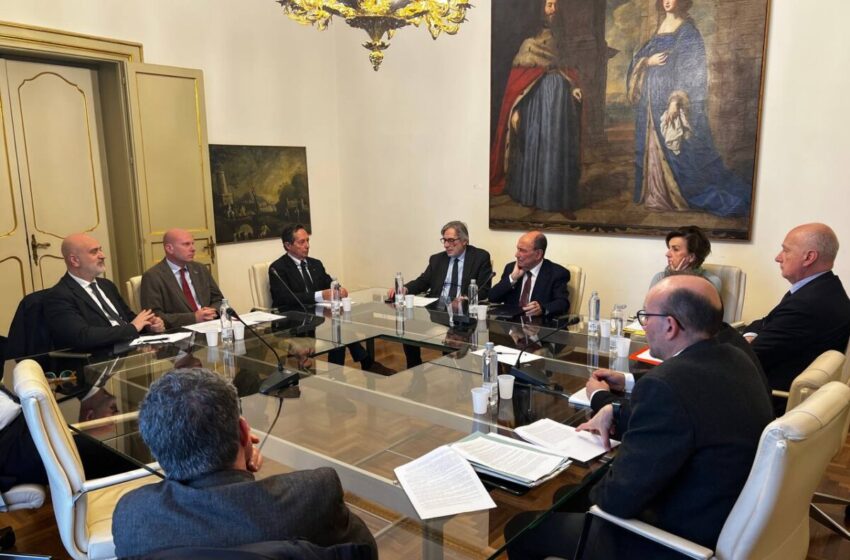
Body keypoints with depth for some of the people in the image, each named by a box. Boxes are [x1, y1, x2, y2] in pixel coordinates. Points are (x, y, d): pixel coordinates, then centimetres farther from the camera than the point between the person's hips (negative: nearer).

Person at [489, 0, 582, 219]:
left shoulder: (559, 41, 15)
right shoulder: (529, 43, 2)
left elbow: (567, 70, 18)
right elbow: (517, 80, -3)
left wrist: (574, 87, -3)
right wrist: (515, 109, -12)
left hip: (561, 100, 4)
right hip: (537, 100, -4)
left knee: (560, 150, 1)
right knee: (535, 147, 1)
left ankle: (560, 200, 4)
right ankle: (531, 195, 12)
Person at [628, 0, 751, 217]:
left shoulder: (687, 31, -5)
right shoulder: (661, 27, 15)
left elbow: (691, 69, -13)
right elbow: (640, 56, 17)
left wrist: (677, 100, -22)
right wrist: (648, 61, -7)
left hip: (671, 97, -7)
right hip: (654, 98, 7)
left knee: (676, 149, -8)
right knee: (653, 147, 8)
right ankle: (657, 195, 15)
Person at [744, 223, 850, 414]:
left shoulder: (806, 305, -26)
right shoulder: (825, 289, 6)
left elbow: (754, 358, -22)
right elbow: (765, 323, 12)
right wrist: (750, 337, -7)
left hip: (779, 400, -9)